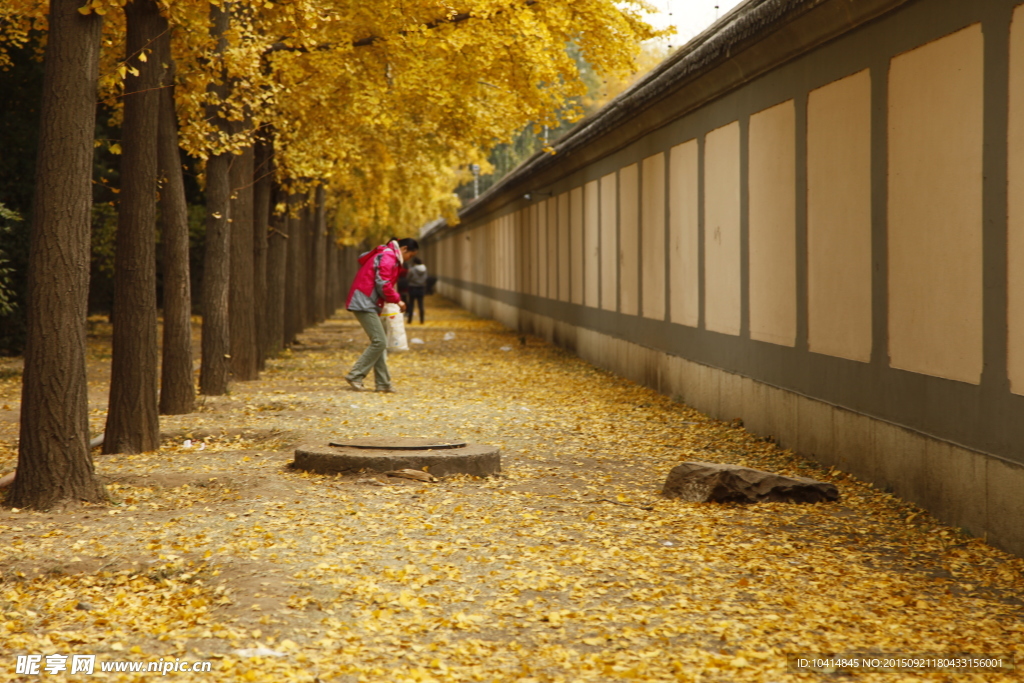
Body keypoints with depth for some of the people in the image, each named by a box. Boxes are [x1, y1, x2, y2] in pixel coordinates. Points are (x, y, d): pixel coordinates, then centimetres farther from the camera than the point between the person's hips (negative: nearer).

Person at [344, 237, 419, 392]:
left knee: (380, 343, 9)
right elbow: (383, 285, -19)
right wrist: (397, 300, -7)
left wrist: (393, 300, 10)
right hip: (364, 304, -11)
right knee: (379, 342, -11)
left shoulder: (387, 256, 19)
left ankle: (383, 383, 10)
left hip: (368, 304, 11)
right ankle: (355, 376, -7)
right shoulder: (387, 258, -14)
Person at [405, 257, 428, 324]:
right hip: (422, 288, 4)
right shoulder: (424, 269, -5)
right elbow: (425, 278, 4)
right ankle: (421, 320, 8)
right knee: (421, 304, 8)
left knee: (411, 304, 5)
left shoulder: (412, 270, -18)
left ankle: (410, 320, 6)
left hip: (413, 288, -4)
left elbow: (408, 278, -7)